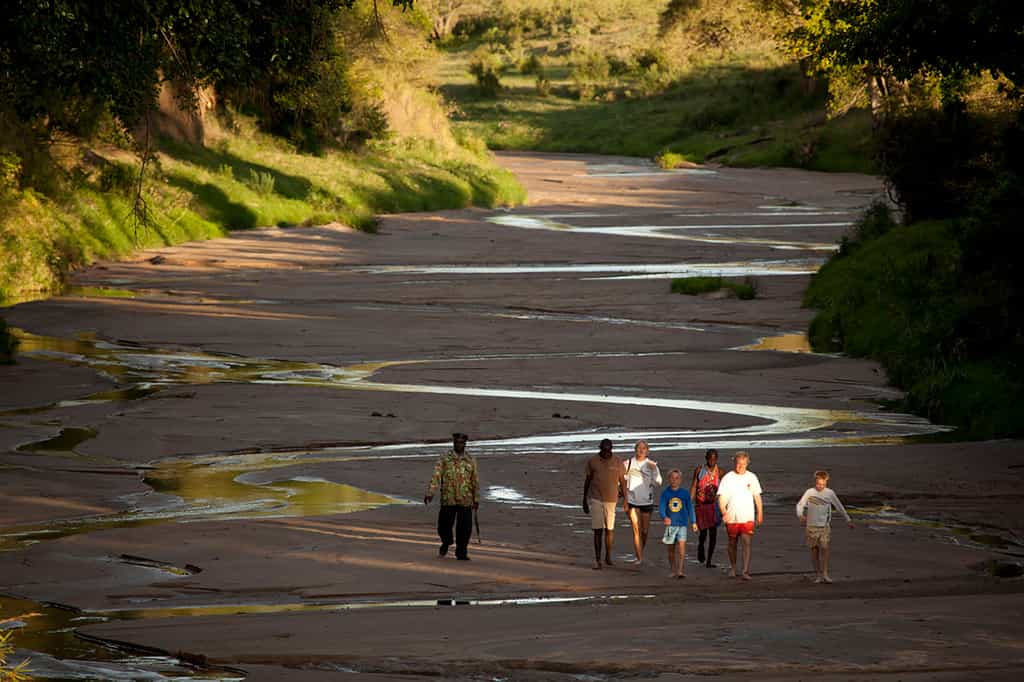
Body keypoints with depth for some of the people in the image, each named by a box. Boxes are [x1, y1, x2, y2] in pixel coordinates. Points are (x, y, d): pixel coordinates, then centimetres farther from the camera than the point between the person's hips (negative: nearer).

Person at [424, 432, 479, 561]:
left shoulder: (470, 461, 10)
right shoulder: (444, 459, 3)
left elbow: (475, 481, 15)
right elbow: (436, 476, -6)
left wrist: (476, 499, 14)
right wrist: (430, 493, -16)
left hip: (465, 501, 1)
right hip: (448, 499, -1)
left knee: (464, 528, -3)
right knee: (444, 525, 3)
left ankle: (461, 552, 9)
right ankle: (446, 543, 32)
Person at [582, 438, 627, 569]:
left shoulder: (617, 462, 1)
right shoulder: (592, 461, 0)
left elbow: (622, 481, 7)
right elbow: (587, 481, 7)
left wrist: (625, 499, 4)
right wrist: (584, 501, 9)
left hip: (611, 500, 1)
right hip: (595, 499, -1)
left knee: (609, 529, 5)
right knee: (598, 530, -5)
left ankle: (608, 555, 25)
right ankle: (597, 560, -1)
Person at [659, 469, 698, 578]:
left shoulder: (685, 493, 2)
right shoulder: (665, 493, 1)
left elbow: (690, 507, 10)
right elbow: (661, 506, -8)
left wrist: (693, 522, 12)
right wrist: (664, 517, -27)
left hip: (682, 523, -2)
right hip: (670, 524, 2)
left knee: (681, 546, -14)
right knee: (671, 549, 9)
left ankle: (681, 571, -16)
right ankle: (673, 571, 21)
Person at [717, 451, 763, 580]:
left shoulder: (751, 477, 5)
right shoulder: (727, 478, -1)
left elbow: (757, 496, 13)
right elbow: (721, 497, -4)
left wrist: (760, 513, 10)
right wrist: (724, 512, -20)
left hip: (748, 517, 0)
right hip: (732, 517, 0)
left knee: (747, 543, -12)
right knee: (732, 544, 12)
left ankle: (746, 571, -15)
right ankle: (733, 568, 29)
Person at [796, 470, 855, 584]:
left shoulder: (830, 493, -1)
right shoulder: (810, 492, -4)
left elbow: (839, 507, 8)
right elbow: (800, 505, -5)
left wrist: (848, 520, 11)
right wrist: (800, 515, -26)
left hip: (825, 526, 0)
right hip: (812, 526, 0)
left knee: (824, 548, -14)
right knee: (814, 550, 4)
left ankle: (825, 574, -11)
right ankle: (818, 574, 15)